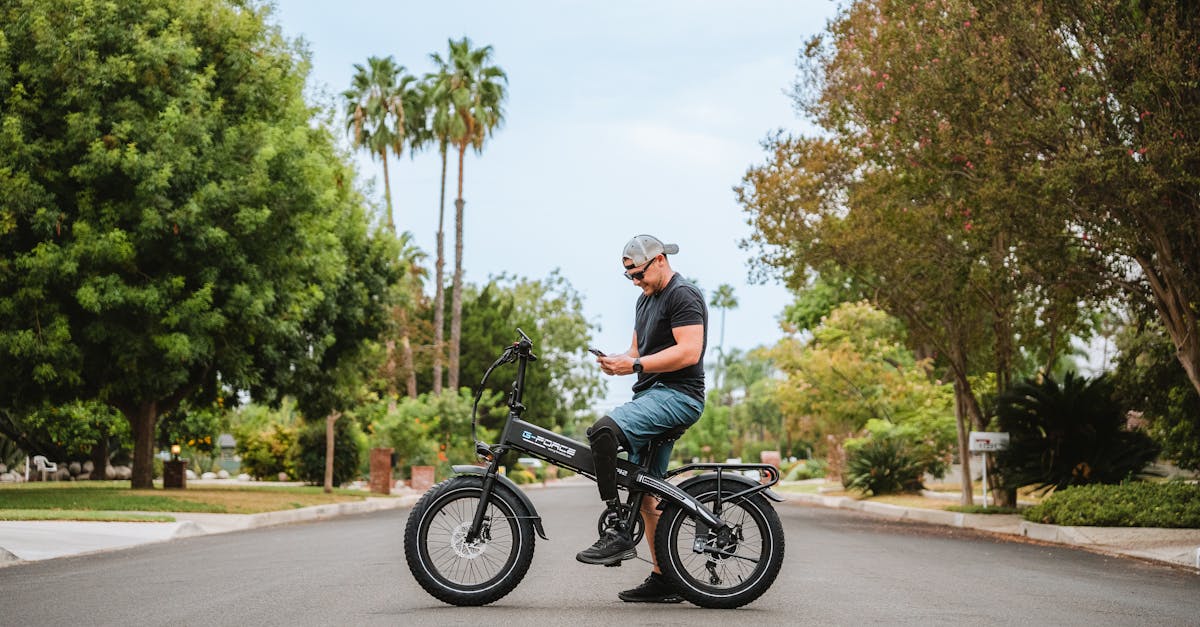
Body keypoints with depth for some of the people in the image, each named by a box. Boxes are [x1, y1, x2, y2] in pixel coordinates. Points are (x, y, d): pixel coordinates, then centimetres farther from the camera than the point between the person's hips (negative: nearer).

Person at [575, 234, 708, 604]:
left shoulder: (683, 296, -9)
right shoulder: (645, 300, 22)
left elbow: (689, 352, -20)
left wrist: (635, 365, -21)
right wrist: (617, 362, 3)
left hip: (678, 396, -11)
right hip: (652, 397, 11)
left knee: (603, 431, -31)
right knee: (647, 492, 9)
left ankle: (619, 534, -29)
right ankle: (663, 581, 15)